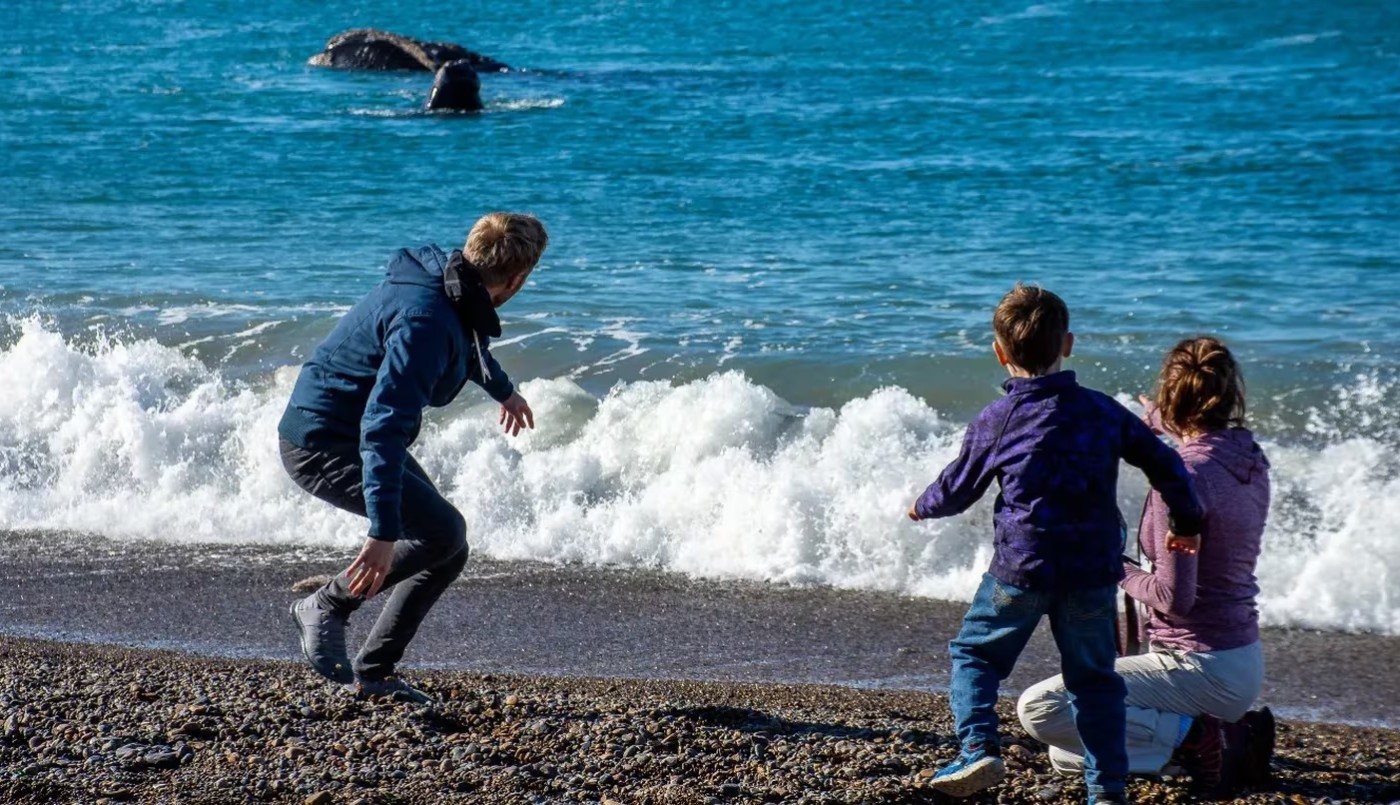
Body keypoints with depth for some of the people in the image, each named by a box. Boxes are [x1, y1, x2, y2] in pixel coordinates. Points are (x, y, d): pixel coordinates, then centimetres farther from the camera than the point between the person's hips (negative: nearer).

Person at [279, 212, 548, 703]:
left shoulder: (452, 294, 2)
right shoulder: (425, 318, -30)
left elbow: (469, 346, 29)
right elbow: (384, 424, -36)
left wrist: (503, 390, 50)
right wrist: (383, 533, -40)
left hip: (354, 436, 10)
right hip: (323, 445, -10)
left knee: (447, 549, 7)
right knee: (442, 531, -19)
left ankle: (372, 675, 8)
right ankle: (326, 606, -3)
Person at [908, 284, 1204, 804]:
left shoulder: (995, 421, -4)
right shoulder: (1104, 411, 3)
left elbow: (958, 489, 8)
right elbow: (1164, 463, 9)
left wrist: (923, 507, 30)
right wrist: (1186, 522, 26)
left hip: (1020, 569, -2)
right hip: (1093, 573, 3)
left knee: (974, 653, 14)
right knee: (1093, 678, 13)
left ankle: (979, 750, -4)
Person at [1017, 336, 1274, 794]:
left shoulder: (1184, 475, -21)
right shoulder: (1250, 460, 4)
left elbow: (1174, 598, -24)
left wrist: (1123, 574, -5)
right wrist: (1161, 422, 48)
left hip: (1198, 666, -9)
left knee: (1039, 709, -13)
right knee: (1067, 755, 15)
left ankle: (1192, 736, -12)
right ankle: (1231, 737, 5)